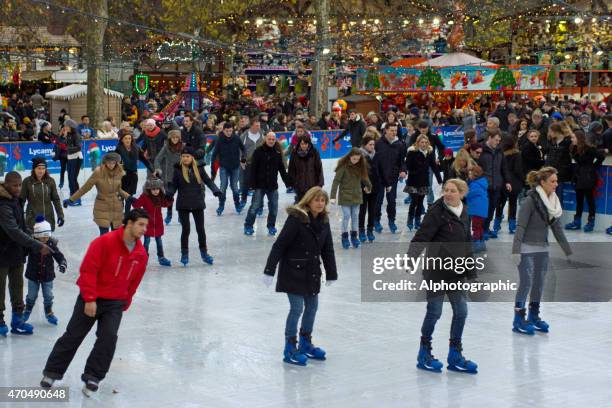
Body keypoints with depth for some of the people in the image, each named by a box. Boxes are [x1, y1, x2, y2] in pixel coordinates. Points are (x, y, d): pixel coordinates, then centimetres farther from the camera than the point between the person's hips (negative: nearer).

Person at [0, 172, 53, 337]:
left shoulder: (16, 200, 5)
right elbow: (14, 232, -30)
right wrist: (38, 246, -31)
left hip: (17, 253, 8)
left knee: (17, 286, 14)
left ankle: (17, 320, 23)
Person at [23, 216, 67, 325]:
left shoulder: (52, 244, -10)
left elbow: (59, 256, -10)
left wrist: (63, 264, -26)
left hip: (48, 275, 1)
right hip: (33, 275, -1)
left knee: (48, 296, 10)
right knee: (31, 295, 14)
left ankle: (49, 312, 31)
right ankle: (27, 311, 39)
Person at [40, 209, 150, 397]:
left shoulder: (141, 254, 0)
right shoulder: (105, 242, -18)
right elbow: (88, 270, -18)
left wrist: (124, 304, 13)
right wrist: (89, 299, -19)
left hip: (115, 303, 4)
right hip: (91, 300, -4)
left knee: (109, 338, -10)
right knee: (73, 336, 4)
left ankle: (92, 377, 2)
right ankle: (52, 372, 18)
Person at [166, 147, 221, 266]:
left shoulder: (199, 168, -1)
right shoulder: (178, 169, -3)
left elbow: (208, 181, 1)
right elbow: (173, 185, 1)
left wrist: (215, 190, -14)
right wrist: (169, 193, -18)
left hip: (198, 203, 1)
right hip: (183, 205, -1)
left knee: (201, 229, 9)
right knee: (185, 229, 0)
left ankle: (204, 252, 24)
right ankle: (184, 254, 15)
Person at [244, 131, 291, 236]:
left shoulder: (278, 153, 4)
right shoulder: (258, 151, -7)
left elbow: (282, 169, 11)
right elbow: (253, 169, -8)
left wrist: (288, 182, 8)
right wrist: (252, 184, -14)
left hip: (273, 185, 4)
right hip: (260, 185, -4)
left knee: (274, 207, 7)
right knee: (255, 206, -3)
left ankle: (271, 226, 23)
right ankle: (248, 226, 10)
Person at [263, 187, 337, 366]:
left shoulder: (323, 221, 2)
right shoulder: (296, 218, -19)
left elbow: (327, 249, 10)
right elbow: (279, 245, -18)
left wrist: (331, 274, 13)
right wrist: (269, 270, -19)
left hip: (312, 272, 7)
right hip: (293, 272, -7)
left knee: (312, 307, 14)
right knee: (297, 308, -5)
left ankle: (306, 343, 31)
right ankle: (290, 348, 7)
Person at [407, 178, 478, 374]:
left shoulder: (463, 213, 9)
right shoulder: (436, 212, -12)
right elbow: (422, 237, -19)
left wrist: (471, 270, 19)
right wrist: (411, 258, -33)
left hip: (456, 272, 7)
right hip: (437, 271, -7)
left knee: (461, 311, 9)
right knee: (434, 312, 0)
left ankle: (455, 356, 22)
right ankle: (424, 354, 18)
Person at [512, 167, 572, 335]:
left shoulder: (553, 201, 6)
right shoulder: (531, 200, -16)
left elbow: (557, 228, 12)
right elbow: (521, 226, -18)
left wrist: (568, 252, 14)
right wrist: (516, 250, -24)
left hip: (542, 249, 7)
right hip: (527, 249, -7)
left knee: (539, 284, 10)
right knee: (526, 283, -6)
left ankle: (533, 317, 21)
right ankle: (518, 320, 1)